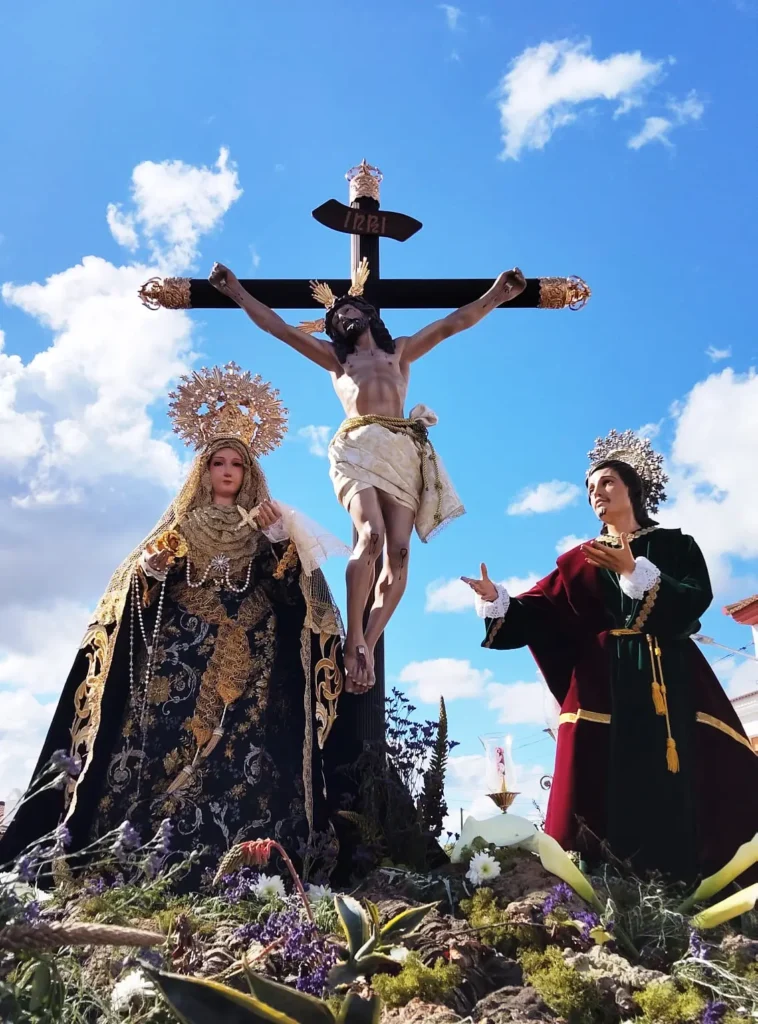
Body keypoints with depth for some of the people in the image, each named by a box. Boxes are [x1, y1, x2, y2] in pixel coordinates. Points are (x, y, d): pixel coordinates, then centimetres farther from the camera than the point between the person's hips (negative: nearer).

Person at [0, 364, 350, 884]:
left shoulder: (265, 524, 14)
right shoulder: (181, 524, 17)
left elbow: (290, 588, 0)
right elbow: (143, 591, 13)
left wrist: (281, 538, -16)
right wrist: (149, 568, -9)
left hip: (244, 656, -1)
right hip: (180, 652, 1)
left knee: (242, 747, -14)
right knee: (165, 738, -11)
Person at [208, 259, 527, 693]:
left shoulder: (401, 350, 32)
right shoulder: (335, 357, 29)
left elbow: (451, 324, 26)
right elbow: (279, 327, 26)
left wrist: (496, 295, 19)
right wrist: (237, 291, 22)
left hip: (404, 451, 2)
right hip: (358, 445, -1)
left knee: (399, 553, -15)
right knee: (370, 535, -26)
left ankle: (368, 645, -16)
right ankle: (353, 638, -22)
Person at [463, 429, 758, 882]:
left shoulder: (676, 545, 12)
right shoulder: (580, 561, 17)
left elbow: (695, 600, -7)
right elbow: (539, 613, 7)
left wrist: (634, 572, -17)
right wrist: (495, 599, -10)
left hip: (669, 681, -1)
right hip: (603, 685, 2)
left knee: (681, 791, -8)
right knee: (611, 789, -7)